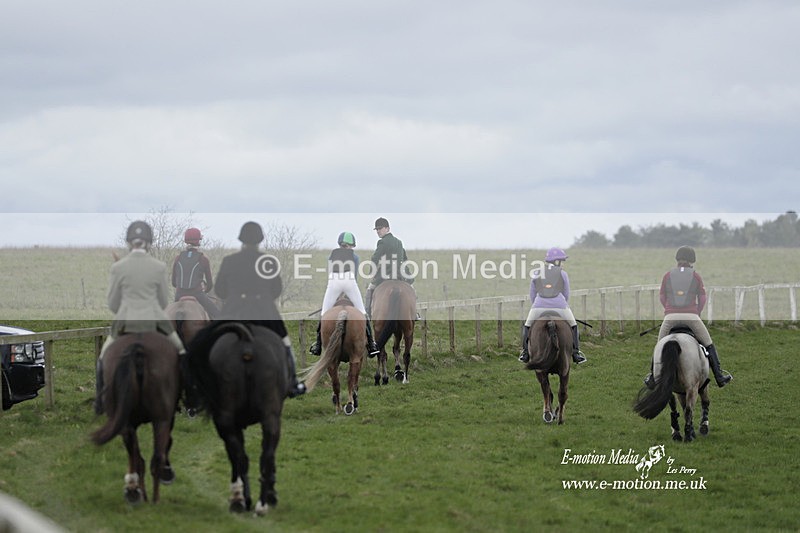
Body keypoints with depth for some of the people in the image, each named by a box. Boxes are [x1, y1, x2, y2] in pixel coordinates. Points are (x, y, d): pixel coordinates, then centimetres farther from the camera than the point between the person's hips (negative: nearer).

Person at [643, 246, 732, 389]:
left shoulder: (667, 276, 9)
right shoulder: (696, 277, 6)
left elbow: (662, 298, 13)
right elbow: (702, 299, 9)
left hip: (670, 317, 1)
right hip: (691, 317, -1)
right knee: (709, 345, 16)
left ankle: (652, 378, 19)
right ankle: (719, 376, 15)